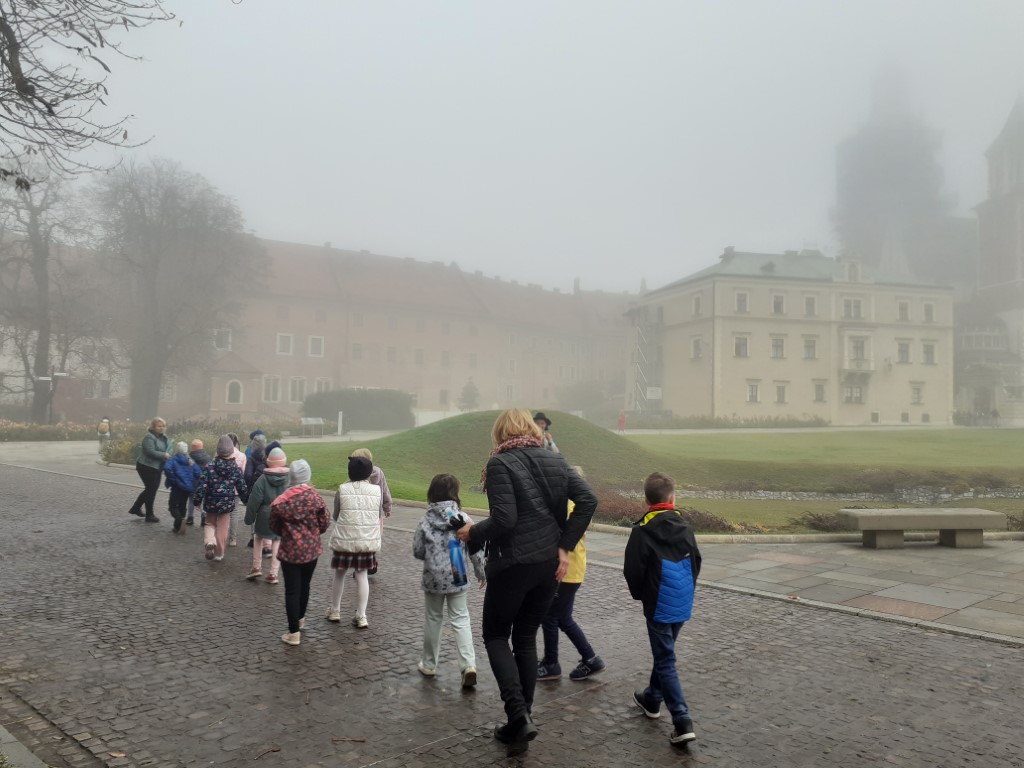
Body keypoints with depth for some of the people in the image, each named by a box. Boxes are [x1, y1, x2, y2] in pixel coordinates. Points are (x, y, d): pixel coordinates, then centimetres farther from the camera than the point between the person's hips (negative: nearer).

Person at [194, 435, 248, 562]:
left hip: (211, 502, 0)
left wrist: (198, 501, 0)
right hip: (227, 504, 0)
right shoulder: (236, 469, -7)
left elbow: (202, 486, -12)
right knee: (222, 530, 13)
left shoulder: (210, 466, -12)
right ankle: (218, 554, 20)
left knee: (210, 524, 21)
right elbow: (242, 488, -2)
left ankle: (209, 542, -5)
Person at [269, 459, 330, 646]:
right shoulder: (316, 498, -11)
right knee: (304, 585, 21)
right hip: (311, 550, 2)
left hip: (289, 551, -2)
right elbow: (324, 525, -3)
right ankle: (300, 619, 40)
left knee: (292, 590, 4)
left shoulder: (280, 502, -12)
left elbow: (274, 528, 1)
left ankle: (294, 632, 5)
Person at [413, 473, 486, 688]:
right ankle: (468, 665, -8)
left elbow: (417, 551, -2)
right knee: (460, 619, 6)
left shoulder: (426, 521, -6)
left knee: (433, 619, 15)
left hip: (433, 579, 0)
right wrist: (481, 573, 8)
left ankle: (429, 664, 26)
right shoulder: (463, 519, -7)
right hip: (457, 579, 0)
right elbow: (475, 549, -5)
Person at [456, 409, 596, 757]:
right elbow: (588, 499, -2)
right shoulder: (554, 460, 6)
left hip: (512, 564, -6)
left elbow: (504, 519, -22)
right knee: (526, 639, 18)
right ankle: (520, 725, 23)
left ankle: (519, 714, -2)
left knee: (496, 636, 13)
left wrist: (472, 534, -4)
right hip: (549, 564, 6)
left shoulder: (499, 463, -12)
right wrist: (564, 546, -1)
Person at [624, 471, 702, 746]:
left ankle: (682, 721, -6)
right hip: (683, 604, 6)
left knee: (665, 661, 0)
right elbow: (696, 562, 10)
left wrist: (640, 594, 7)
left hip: (659, 605, -6)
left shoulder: (642, 530, -15)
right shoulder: (684, 526, 2)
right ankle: (653, 698, 40)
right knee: (664, 652, 23)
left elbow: (633, 570, -12)